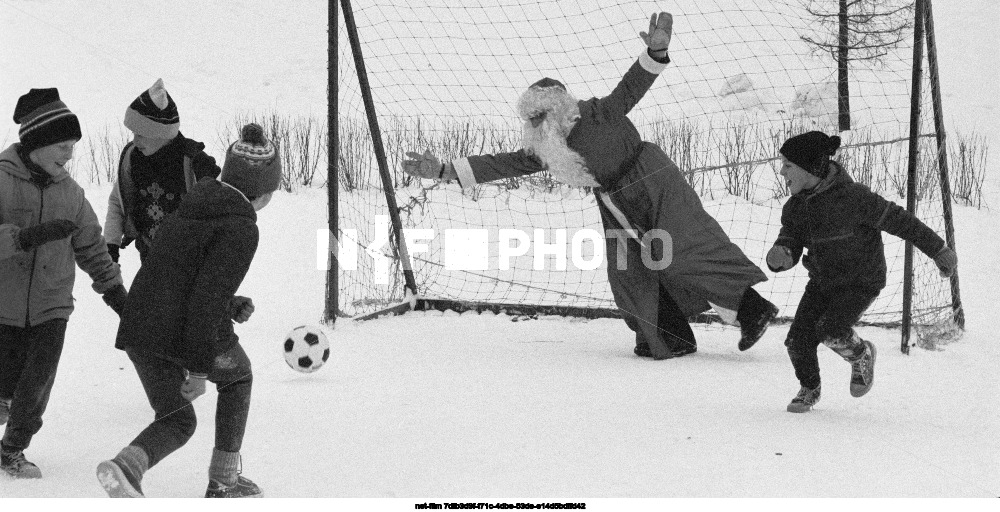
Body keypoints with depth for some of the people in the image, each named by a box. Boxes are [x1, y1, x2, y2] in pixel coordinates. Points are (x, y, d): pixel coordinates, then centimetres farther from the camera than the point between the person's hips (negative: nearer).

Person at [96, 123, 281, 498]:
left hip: (140, 327, 6)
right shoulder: (241, 228, -12)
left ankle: (127, 465, -14)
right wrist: (199, 369, -19)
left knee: (177, 422, 18)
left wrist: (231, 306, 21)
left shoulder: (189, 206, 13)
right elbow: (208, 296, -20)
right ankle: (223, 480, 24)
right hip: (198, 335, -6)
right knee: (237, 376, 27)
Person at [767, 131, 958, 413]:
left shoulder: (852, 197, -25)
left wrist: (938, 250, -10)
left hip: (861, 281, -6)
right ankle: (809, 389, 21)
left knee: (831, 331, -25)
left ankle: (862, 355, 9)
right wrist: (779, 256, -30)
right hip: (823, 281, 6)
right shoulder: (795, 207, -5)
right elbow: (789, 242, -2)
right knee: (799, 339, -6)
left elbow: (897, 220, -17)